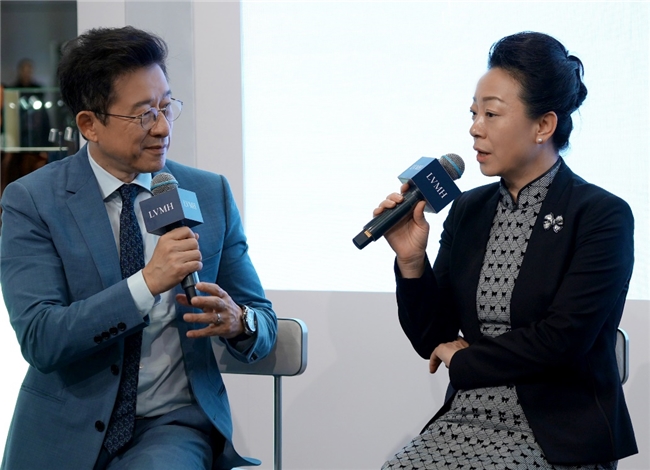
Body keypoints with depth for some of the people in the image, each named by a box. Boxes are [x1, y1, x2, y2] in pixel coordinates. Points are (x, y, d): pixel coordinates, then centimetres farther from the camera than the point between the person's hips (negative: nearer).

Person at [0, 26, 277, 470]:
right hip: (68, 434, 0)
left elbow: (264, 323, 9)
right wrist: (147, 283, -24)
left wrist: (238, 322, -14)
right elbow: (39, 340, -14)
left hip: (173, 424, 0)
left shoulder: (210, 194, 5)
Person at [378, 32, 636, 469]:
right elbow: (433, 341, 9)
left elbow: (563, 339, -16)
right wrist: (411, 261, -7)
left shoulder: (603, 216, -8)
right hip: (463, 424, 5)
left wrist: (464, 359, -2)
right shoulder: (467, 211, 9)